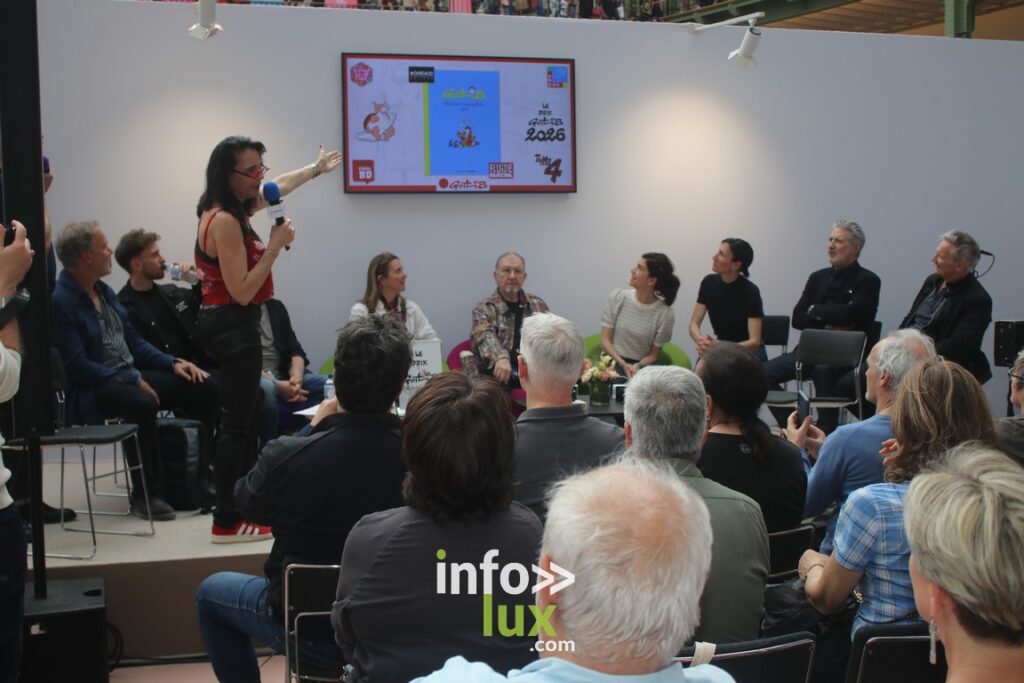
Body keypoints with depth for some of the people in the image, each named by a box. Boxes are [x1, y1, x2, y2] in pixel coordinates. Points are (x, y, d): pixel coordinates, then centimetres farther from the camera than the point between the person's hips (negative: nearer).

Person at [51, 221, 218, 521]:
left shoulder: (104, 292, 14)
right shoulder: (60, 301, -14)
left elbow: (135, 342, 18)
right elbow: (77, 367, -20)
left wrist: (173, 363, 2)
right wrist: (133, 380, -21)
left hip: (130, 375, 9)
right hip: (91, 390, -9)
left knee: (203, 388, -5)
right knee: (143, 403, -38)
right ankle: (145, 494, -23)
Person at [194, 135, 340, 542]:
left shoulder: (233, 209, 10)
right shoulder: (224, 221, -20)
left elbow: (277, 186, 31)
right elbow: (242, 291, -23)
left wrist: (316, 169, 44)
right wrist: (275, 246, -20)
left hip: (232, 324, 11)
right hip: (233, 325, -11)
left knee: (246, 417, 17)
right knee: (237, 423, -6)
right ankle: (226, 523, -1)